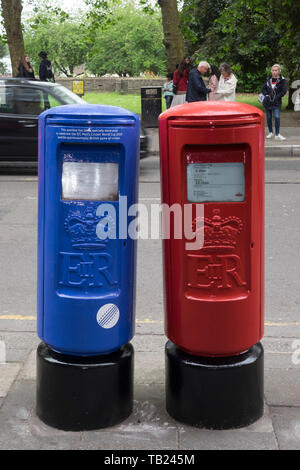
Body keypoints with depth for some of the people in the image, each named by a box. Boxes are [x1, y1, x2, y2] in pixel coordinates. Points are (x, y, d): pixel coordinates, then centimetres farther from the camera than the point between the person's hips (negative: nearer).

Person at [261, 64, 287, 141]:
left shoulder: (282, 80, -3)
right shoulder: (269, 79, 8)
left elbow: (284, 91, -8)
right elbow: (263, 88, 13)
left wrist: (277, 97, -14)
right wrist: (266, 95, -5)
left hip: (277, 102, -4)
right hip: (268, 101, 4)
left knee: (277, 117, -16)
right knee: (269, 117, 10)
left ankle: (277, 134, -12)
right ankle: (270, 132, 25)